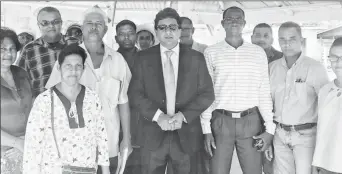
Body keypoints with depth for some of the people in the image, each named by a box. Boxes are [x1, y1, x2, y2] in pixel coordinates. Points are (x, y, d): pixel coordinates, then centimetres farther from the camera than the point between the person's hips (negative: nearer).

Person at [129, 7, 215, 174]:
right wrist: (158, 116, -15)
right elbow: (136, 93, -1)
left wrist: (183, 115, -12)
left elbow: (207, 93, 1)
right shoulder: (143, 58, 4)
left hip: (186, 135, 0)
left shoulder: (196, 58, 4)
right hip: (152, 135, 0)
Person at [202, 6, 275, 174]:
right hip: (221, 121, -1)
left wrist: (270, 128, 2)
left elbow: (264, 92, 7)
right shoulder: (211, 52, 3)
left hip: (250, 121, 1)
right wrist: (206, 129, -3)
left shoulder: (258, 52, 6)